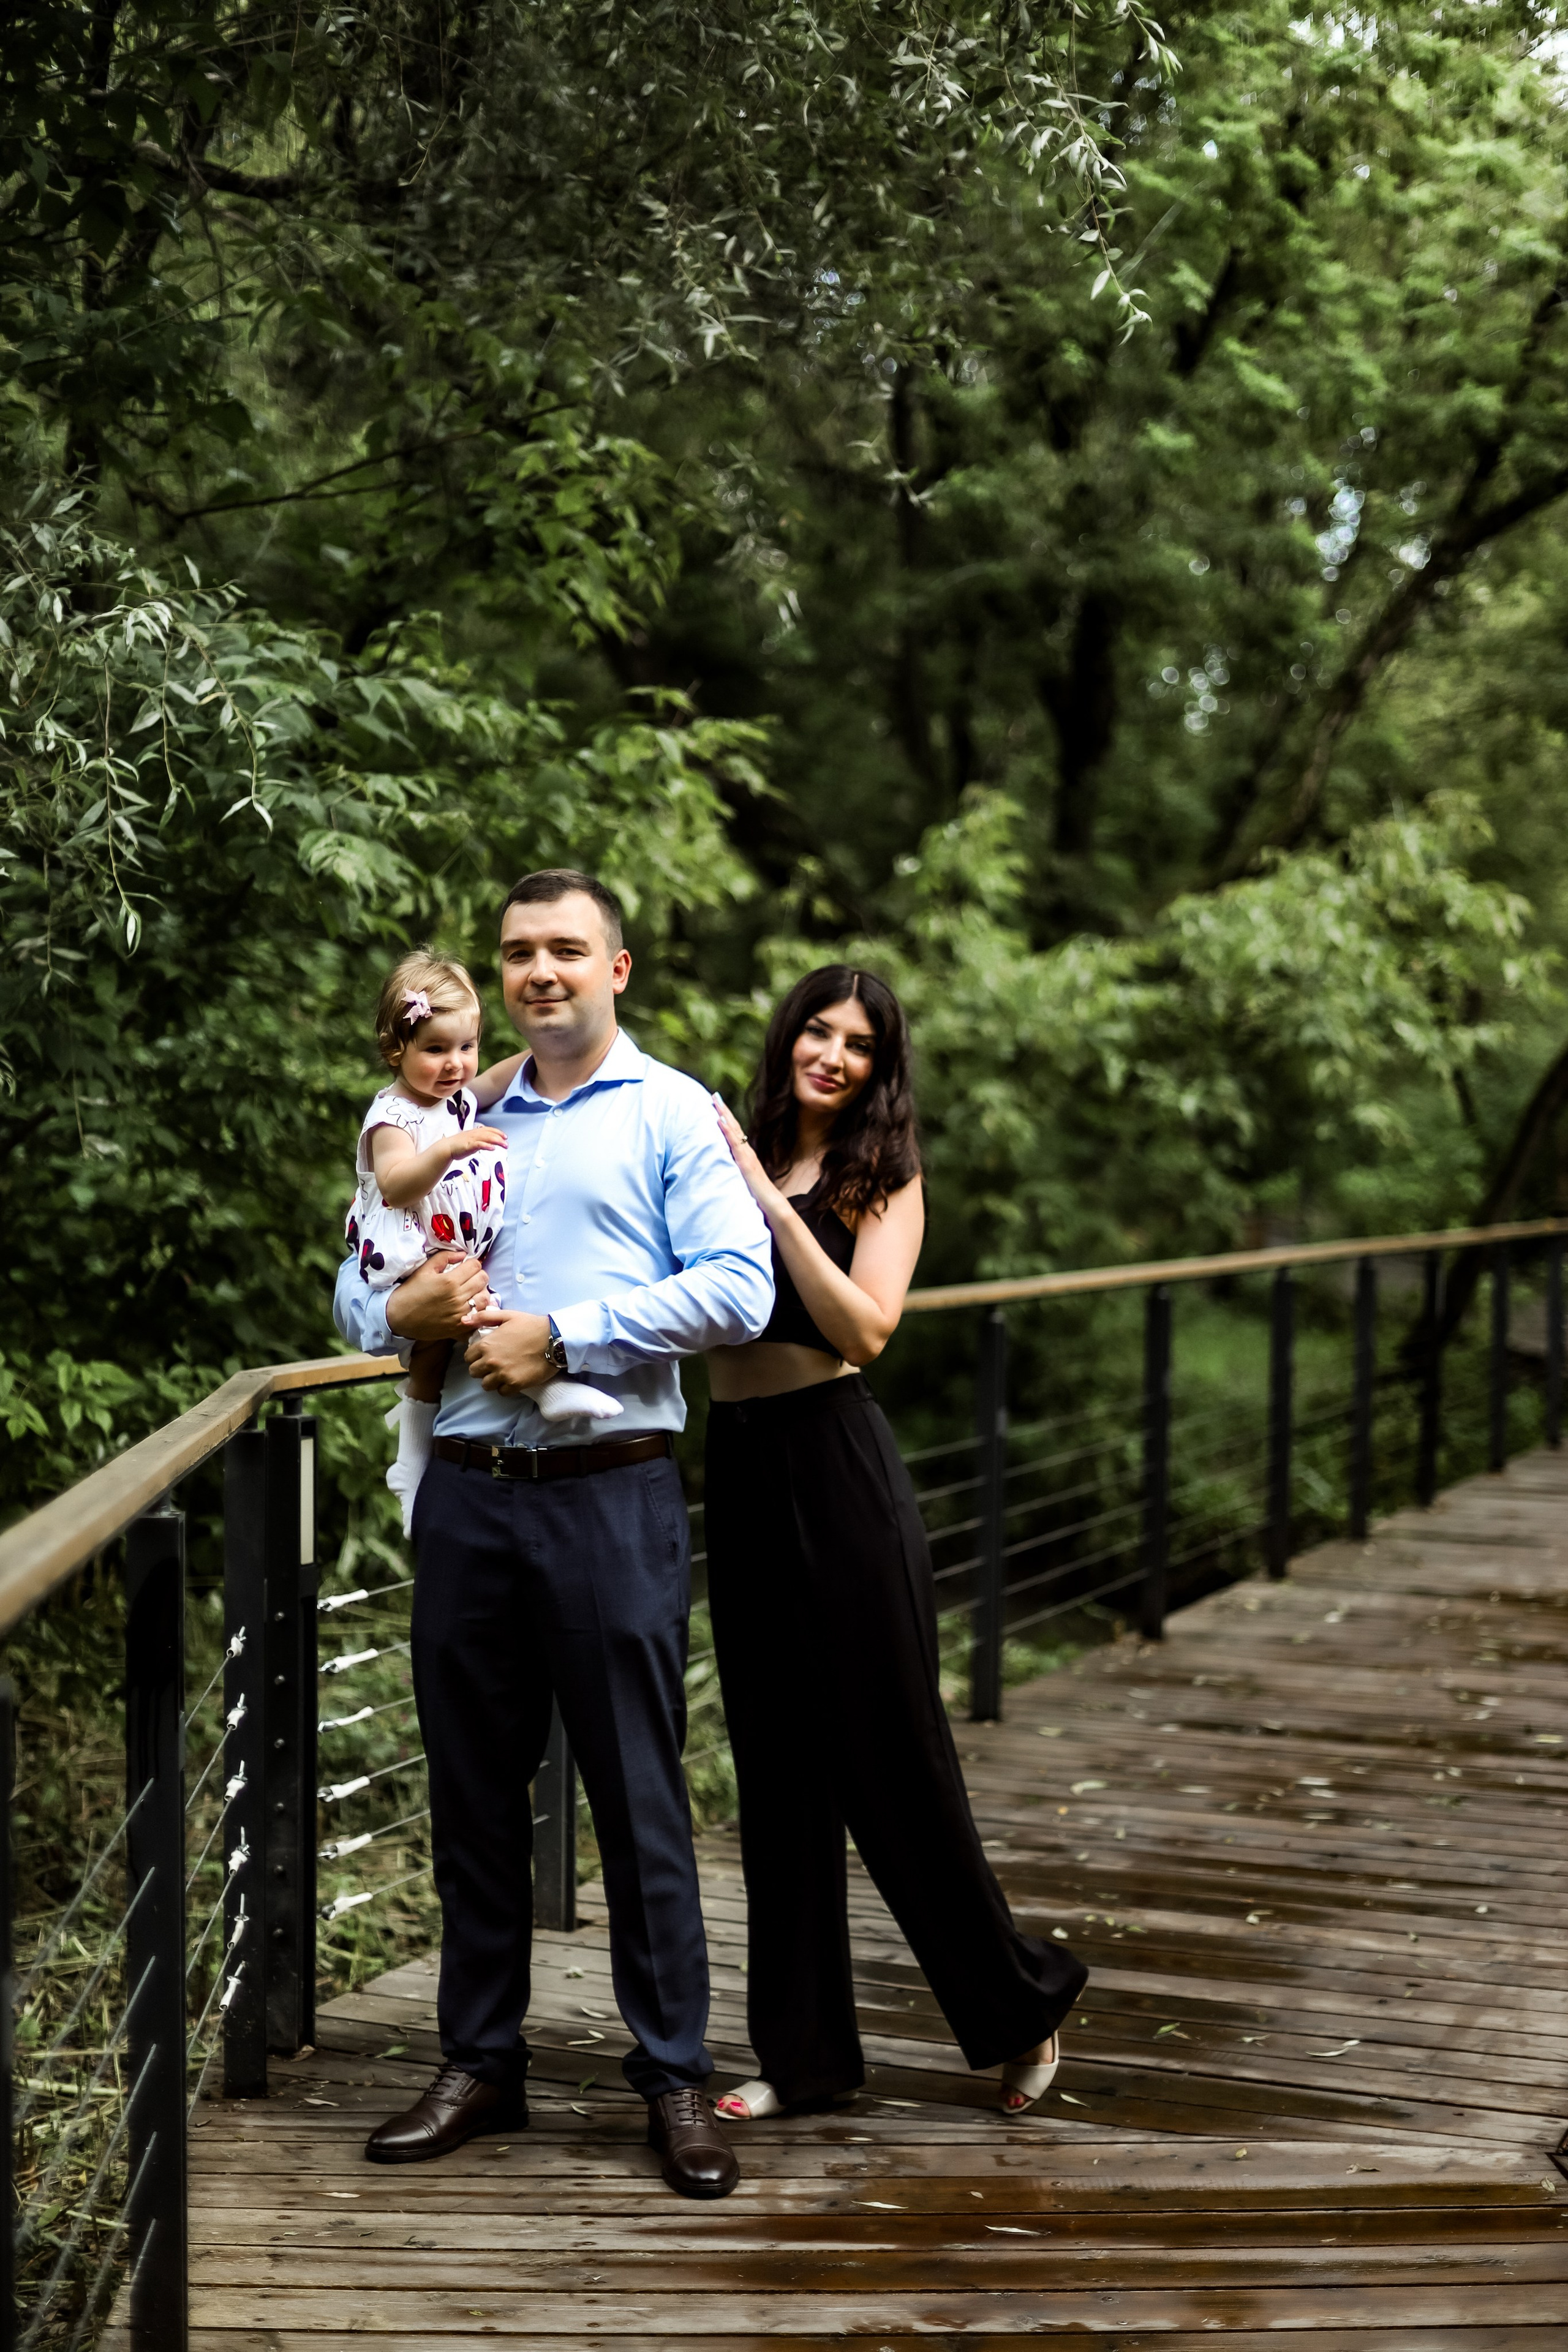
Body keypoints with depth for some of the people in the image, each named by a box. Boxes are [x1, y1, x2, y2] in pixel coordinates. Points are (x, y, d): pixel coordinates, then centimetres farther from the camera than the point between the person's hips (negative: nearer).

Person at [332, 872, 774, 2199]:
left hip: (610, 1494, -5)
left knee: (639, 1797, -1)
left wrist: (562, 1335, -14)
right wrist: (403, 1310, -5)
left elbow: (738, 1290, -11)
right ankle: (481, 2065, 21)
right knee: (474, 1791, 10)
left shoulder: (672, 1115, 2)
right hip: (467, 1493, 5)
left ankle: (675, 2079, 8)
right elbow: (356, 1284, 19)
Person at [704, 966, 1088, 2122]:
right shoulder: (736, 1156, 10)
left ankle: (1021, 2002, 20)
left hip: (840, 1474, -5)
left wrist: (768, 1200, -16)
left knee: (891, 1756, 2)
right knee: (777, 1772, 9)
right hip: (742, 1474, 5)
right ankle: (805, 2051, 19)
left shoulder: (881, 1178, -2)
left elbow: (867, 1328, -14)